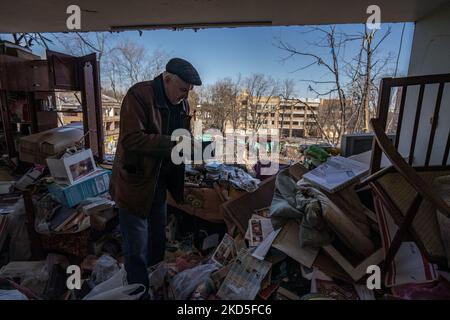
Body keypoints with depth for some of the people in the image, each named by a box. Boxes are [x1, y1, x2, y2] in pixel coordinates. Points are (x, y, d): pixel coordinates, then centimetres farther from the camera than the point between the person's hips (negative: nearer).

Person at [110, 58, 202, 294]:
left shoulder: (182, 104, 5)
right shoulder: (139, 95, -17)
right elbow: (131, 140, -25)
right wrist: (172, 143, -30)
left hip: (160, 183, 7)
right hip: (135, 184, -7)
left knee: (157, 241, 22)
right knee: (137, 249, 3)